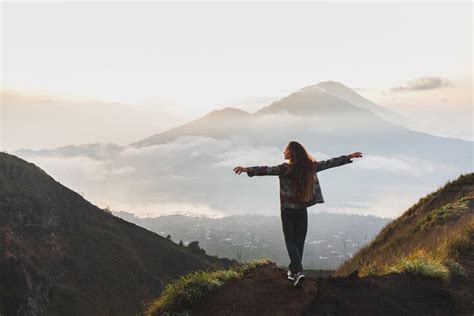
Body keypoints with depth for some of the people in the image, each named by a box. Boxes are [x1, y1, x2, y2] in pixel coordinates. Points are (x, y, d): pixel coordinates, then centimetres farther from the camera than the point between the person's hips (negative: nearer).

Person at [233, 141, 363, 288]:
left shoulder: (285, 168, -16)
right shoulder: (309, 166, 0)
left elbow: (267, 170, -31)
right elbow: (330, 163, 9)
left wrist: (247, 169, -41)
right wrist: (349, 157, 21)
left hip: (288, 210, -4)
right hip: (302, 209, 4)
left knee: (290, 241, 6)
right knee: (299, 241, 14)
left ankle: (298, 271, -10)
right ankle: (293, 270, 23)